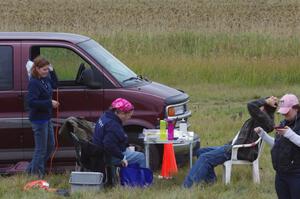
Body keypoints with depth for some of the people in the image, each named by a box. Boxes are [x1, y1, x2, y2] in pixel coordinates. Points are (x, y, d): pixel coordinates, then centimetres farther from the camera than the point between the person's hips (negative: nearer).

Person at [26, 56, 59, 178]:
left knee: (50, 145, 18)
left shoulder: (45, 79, 6)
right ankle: (36, 174, 9)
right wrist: (49, 103, -25)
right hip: (38, 119, -10)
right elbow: (31, 102, -26)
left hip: (46, 118, 10)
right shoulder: (34, 83, -20)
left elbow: (54, 84, 27)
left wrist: (52, 71, 11)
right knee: (41, 149, -3)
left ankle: (31, 170, 27)